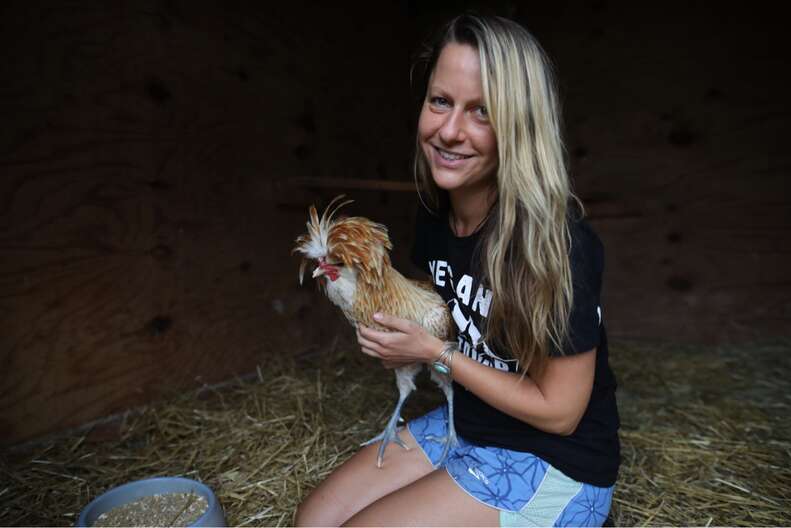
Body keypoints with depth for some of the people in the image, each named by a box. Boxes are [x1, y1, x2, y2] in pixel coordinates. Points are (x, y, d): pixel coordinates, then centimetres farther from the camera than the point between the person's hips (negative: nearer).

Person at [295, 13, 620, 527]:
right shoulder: (436, 213, -6)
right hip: (466, 424, 6)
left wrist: (435, 352, -20)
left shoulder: (558, 242, -28)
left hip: (554, 466, -6)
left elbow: (558, 411, -18)